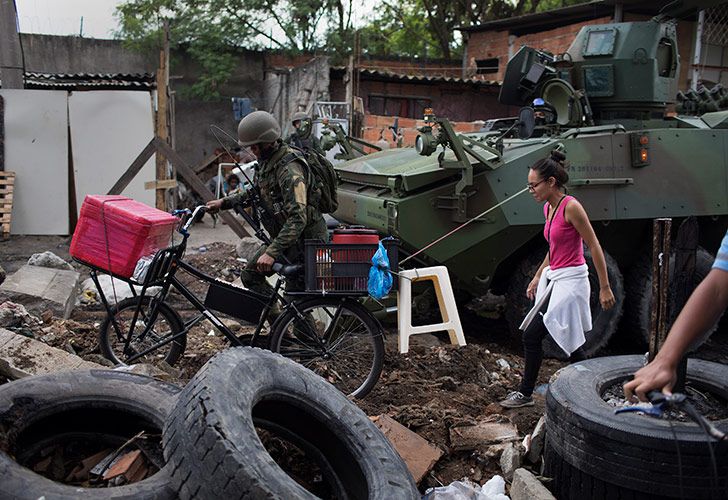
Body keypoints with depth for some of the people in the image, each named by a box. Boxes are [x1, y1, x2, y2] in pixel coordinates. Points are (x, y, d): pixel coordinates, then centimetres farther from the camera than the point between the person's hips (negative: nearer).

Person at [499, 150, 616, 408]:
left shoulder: (571, 207, -17)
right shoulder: (548, 208, 9)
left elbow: (595, 247, -15)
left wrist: (604, 288, -14)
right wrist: (537, 277, 20)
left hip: (570, 280, -9)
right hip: (553, 278, 9)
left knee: (532, 335, -7)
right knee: (569, 343, 12)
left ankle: (525, 394, 6)